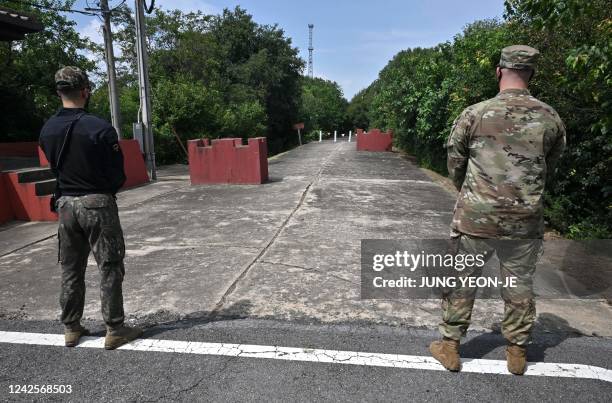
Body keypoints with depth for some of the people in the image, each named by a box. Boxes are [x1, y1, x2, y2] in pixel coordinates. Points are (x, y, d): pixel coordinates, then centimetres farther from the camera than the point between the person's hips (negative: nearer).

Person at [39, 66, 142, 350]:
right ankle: (114, 330, 11)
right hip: (97, 204, -6)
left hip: (65, 204, 6)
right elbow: (118, 175, -11)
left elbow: (55, 167, 11)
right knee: (110, 268, 3)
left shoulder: (47, 130, 3)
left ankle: (71, 329, 27)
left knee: (70, 270, 15)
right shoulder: (99, 128, -16)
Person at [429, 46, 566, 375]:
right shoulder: (551, 119, -1)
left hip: (474, 218, -2)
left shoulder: (473, 114, -8)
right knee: (519, 287, 17)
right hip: (525, 222, 2)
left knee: (461, 282, 13)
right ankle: (517, 352, 32)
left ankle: (449, 346, 24)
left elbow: (455, 165, 1)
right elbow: (549, 169, 11)